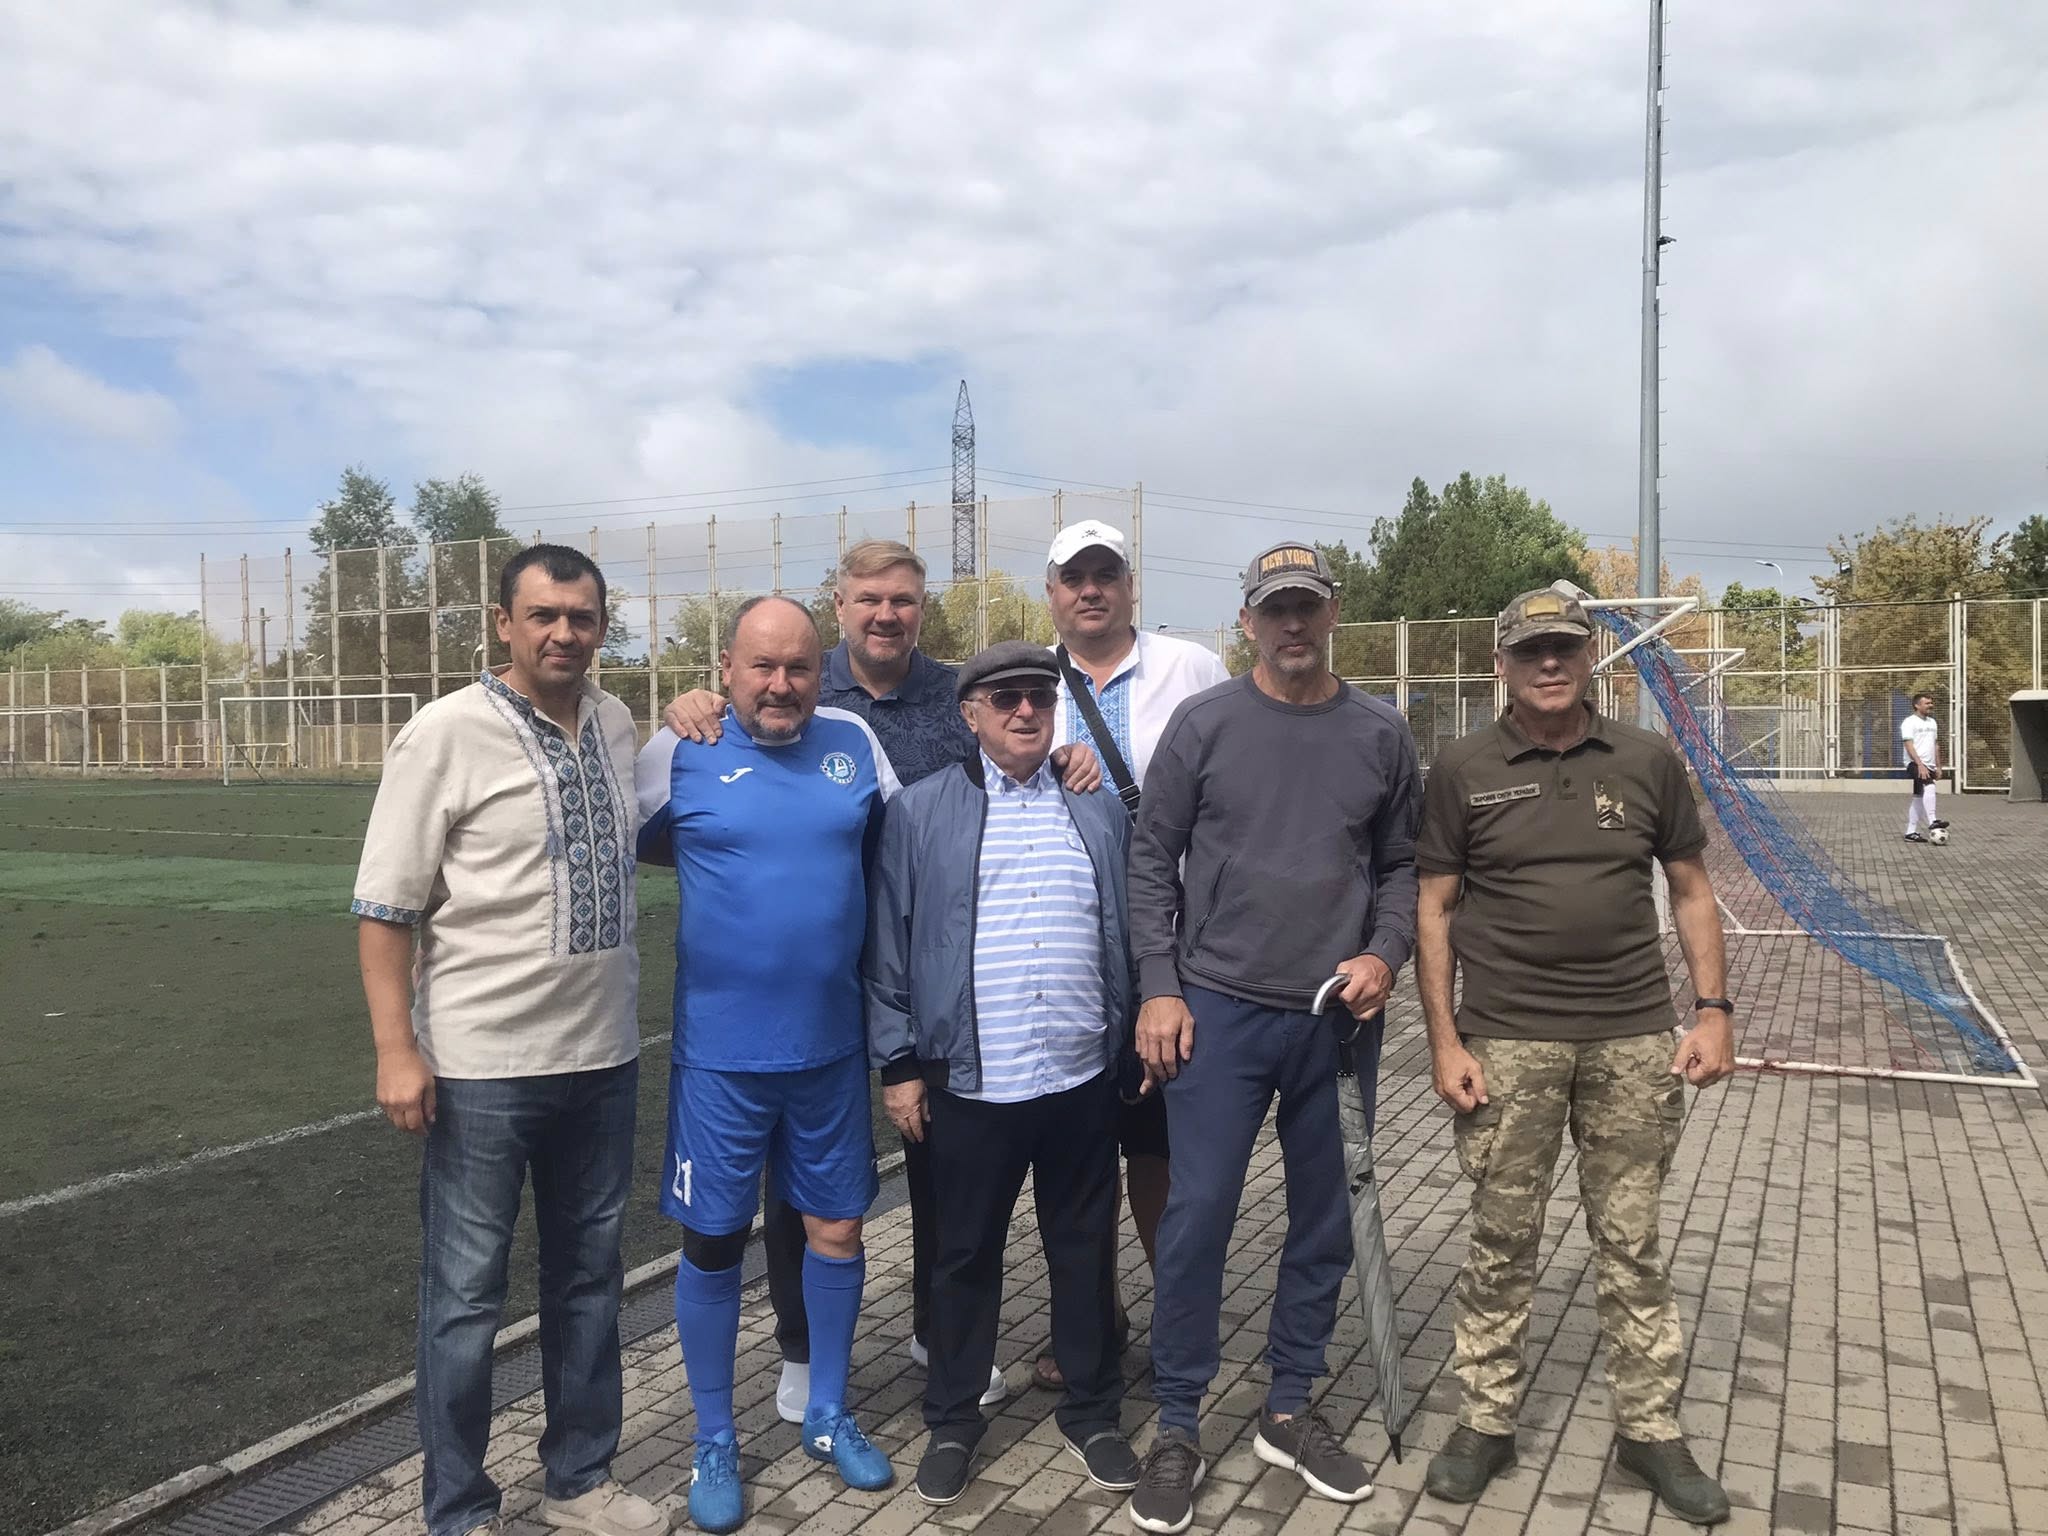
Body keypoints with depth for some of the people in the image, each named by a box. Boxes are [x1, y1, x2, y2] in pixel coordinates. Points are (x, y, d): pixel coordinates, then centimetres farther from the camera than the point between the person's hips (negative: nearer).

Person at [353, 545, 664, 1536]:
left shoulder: (617, 725, 6)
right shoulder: (446, 734, -10)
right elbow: (385, 906, -10)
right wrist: (396, 1050, -14)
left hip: (604, 1057, 6)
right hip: (483, 1066, -5)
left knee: (590, 1278, 17)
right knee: (466, 1296, 7)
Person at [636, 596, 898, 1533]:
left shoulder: (853, 741, 0)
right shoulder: (680, 751, -7)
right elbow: (634, 844, 5)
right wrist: (731, 863, 0)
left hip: (832, 1043, 3)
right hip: (722, 1050, -3)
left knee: (837, 1227, 14)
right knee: (714, 1243, 9)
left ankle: (828, 1416, 36)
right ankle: (714, 1445, 30)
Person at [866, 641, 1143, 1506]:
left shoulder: (1100, 812, 7)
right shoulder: (920, 813, -1)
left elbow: (1130, 935, 11)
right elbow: (887, 948, -1)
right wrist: (899, 1063, -3)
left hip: (1083, 1079, 2)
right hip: (969, 1084, -2)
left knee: (1085, 1250, 14)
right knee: (966, 1255, 12)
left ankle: (1092, 1412, 32)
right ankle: (951, 1421, 30)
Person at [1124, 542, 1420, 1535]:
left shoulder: (1381, 735, 4)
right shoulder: (1203, 724, -2)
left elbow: (1402, 863, 10)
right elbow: (1153, 860, -1)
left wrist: (1384, 954, -7)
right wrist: (1159, 987, -6)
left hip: (1340, 1019, 3)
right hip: (1218, 1009, -3)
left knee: (1327, 1221, 12)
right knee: (1197, 1217, -1)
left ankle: (1288, 1412, 30)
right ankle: (1178, 1429, 16)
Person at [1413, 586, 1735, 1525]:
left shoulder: (1647, 761, 4)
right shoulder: (1463, 770, -1)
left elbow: (1691, 891, 11)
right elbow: (1434, 911, 0)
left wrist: (1713, 1010, 2)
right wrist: (1444, 1040, -5)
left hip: (1633, 1040, 2)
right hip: (1507, 1042, -1)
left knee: (1632, 1242, 12)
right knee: (1500, 1241, 9)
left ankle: (1650, 1428, 27)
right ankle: (1486, 1421, 24)